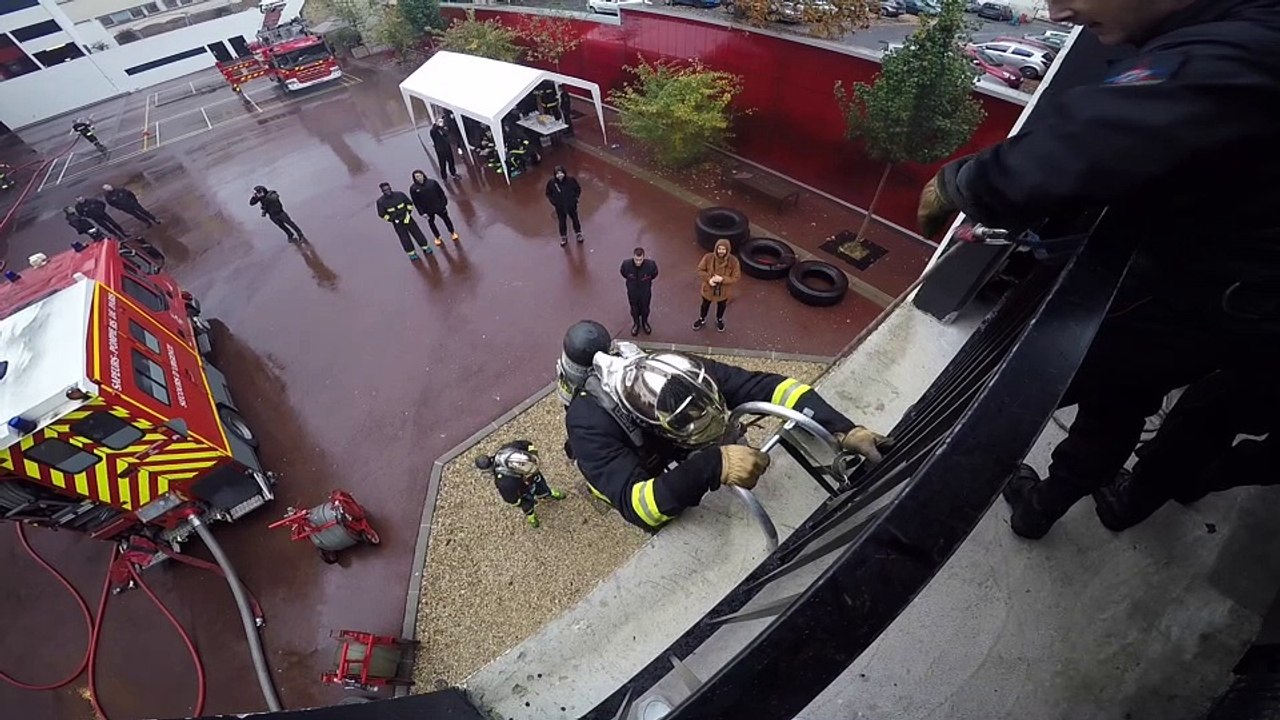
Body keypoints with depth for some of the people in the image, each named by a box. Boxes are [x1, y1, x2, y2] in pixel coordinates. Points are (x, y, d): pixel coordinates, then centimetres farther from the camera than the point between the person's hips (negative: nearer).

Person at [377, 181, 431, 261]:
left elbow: (410, 203, 5)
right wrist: (391, 219, -7)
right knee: (405, 239, 5)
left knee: (417, 233, 8)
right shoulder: (381, 202, -12)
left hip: (407, 218, 1)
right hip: (397, 223, -1)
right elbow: (382, 214, -2)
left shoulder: (399, 194, -9)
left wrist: (408, 212, -2)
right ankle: (411, 253, 21)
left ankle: (425, 247, 26)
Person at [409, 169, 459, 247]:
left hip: (439, 207, -1)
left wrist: (444, 204, -4)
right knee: (431, 223, 18)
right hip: (428, 210, 1)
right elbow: (416, 202, -9)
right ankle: (437, 237, 43)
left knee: (446, 219, 18)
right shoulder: (413, 188, -14)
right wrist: (422, 213, -11)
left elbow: (441, 193, -5)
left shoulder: (432, 182, -15)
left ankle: (452, 232, 45)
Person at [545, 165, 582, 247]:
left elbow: (578, 189, -3)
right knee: (561, 222, 17)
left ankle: (578, 233, 48)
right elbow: (548, 194, -1)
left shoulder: (571, 180, -21)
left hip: (571, 206, 0)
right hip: (560, 207, 0)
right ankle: (563, 237, 42)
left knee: (575, 219, 21)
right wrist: (554, 202, -6)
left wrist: (574, 198, -6)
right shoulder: (551, 183, -19)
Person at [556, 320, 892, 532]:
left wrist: (844, 430, -43)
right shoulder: (590, 420, -44)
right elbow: (637, 505, -50)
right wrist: (712, 467, -62)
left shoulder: (681, 374, -35)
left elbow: (764, 386, -34)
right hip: (621, 474, -4)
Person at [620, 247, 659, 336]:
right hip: (632, 292, 0)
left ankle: (645, 322, 58)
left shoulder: (651, 265, -33)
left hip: (645, 292, 0)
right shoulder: (626, 264, -32)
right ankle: (636, 323, 56)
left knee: (645, 308, 27)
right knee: (634, 309, 26)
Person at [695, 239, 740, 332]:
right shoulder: (708, 257, -24)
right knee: (705, 305, 26)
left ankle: (719, 320, 58)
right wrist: (709, 279, -27)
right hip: (708, 288, 0)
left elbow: (736, 278, -18)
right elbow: (700, 270, -11)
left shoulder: (733, 261, -25)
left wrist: (722, 279, -32)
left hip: (723, 291, 0)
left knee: (721, 306, 28)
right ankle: (702, 319, 56)